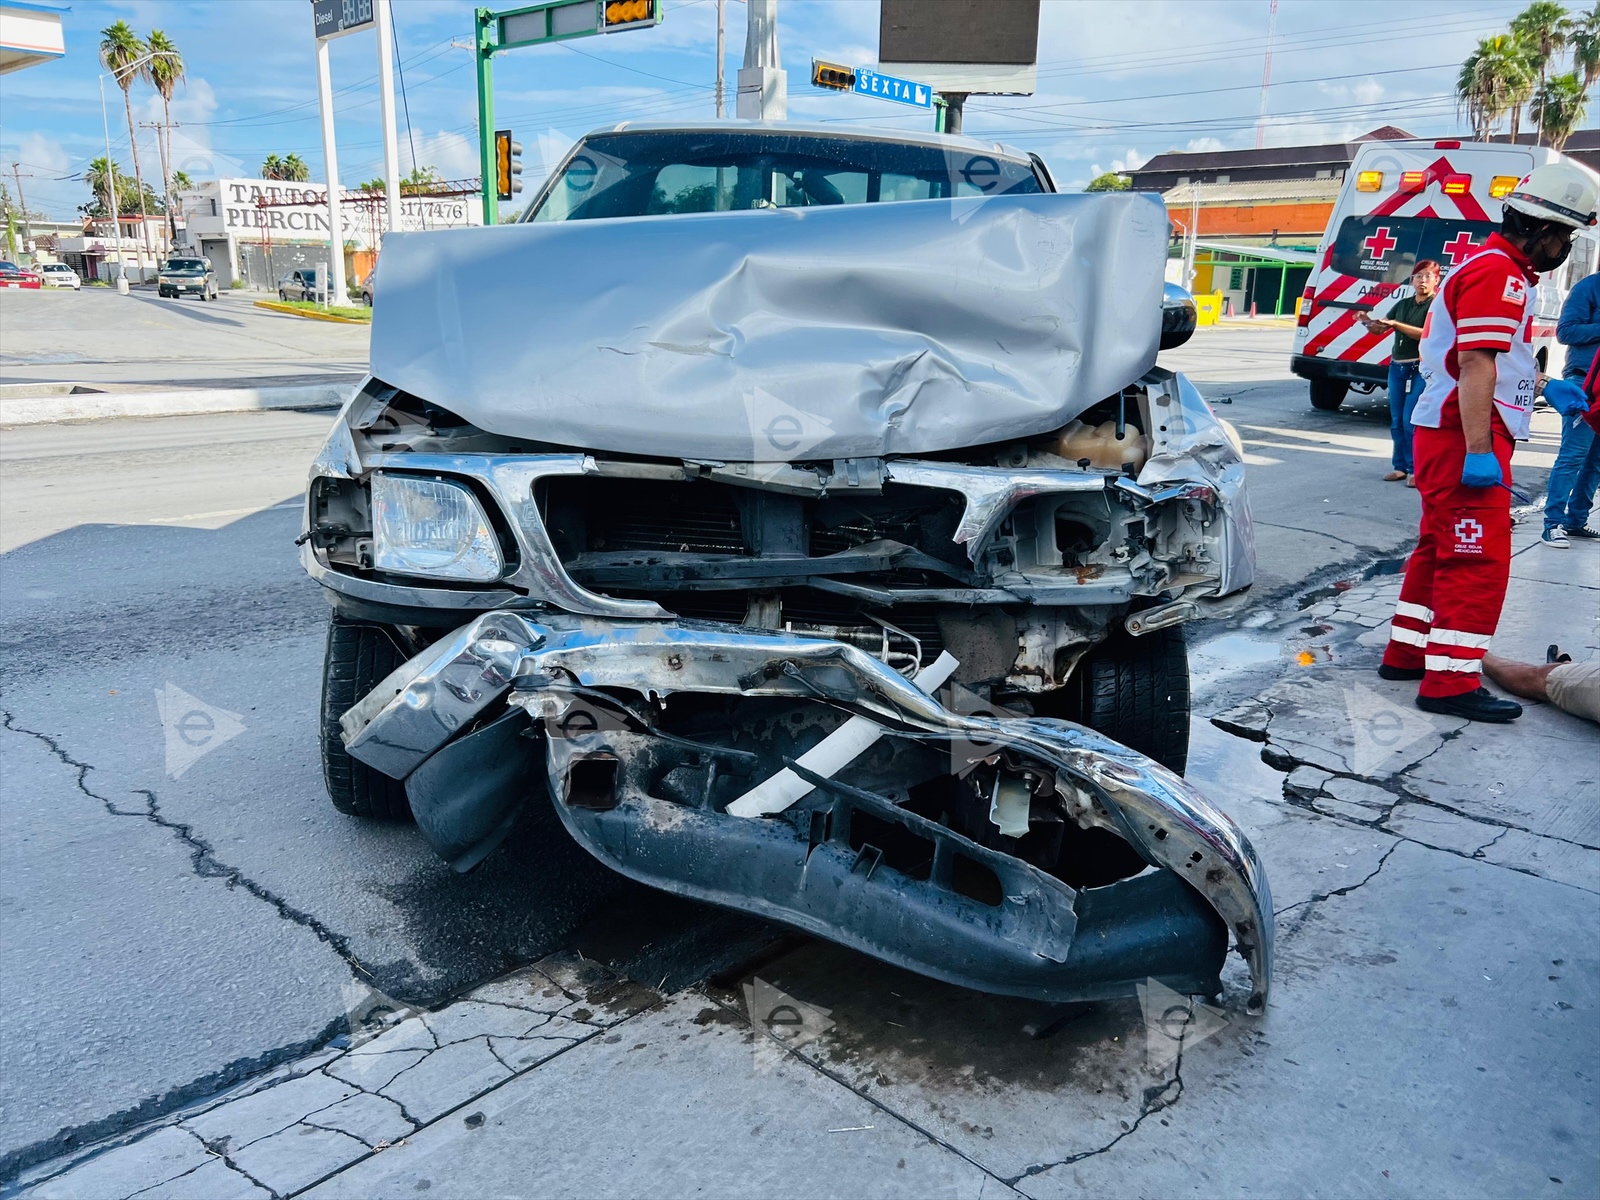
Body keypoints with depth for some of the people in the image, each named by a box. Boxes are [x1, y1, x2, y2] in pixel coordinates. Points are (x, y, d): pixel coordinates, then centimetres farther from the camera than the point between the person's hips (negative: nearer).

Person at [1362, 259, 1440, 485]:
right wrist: (1368, 322, -9)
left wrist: (1396, 324, -23)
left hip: (1421, 369, -6)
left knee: (1411, 421, -11)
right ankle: (1400, 466, 14)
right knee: (1397, 421, 6)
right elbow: (1379, 329, 13)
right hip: (1397, 367, 6)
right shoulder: (1403, 304, 15)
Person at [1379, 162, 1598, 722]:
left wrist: (1545, 387, 34)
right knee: (1479, 557, -9)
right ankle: (1451, 681, -6)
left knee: (1442, 549, 16)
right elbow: (1475, 365, -24)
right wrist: (1479, 450, -28)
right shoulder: (1498, 272, -15)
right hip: (1465, 438, -11)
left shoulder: (1502, 271, 20)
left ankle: (1407, 652, 24)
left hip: (1452, 436, 11)